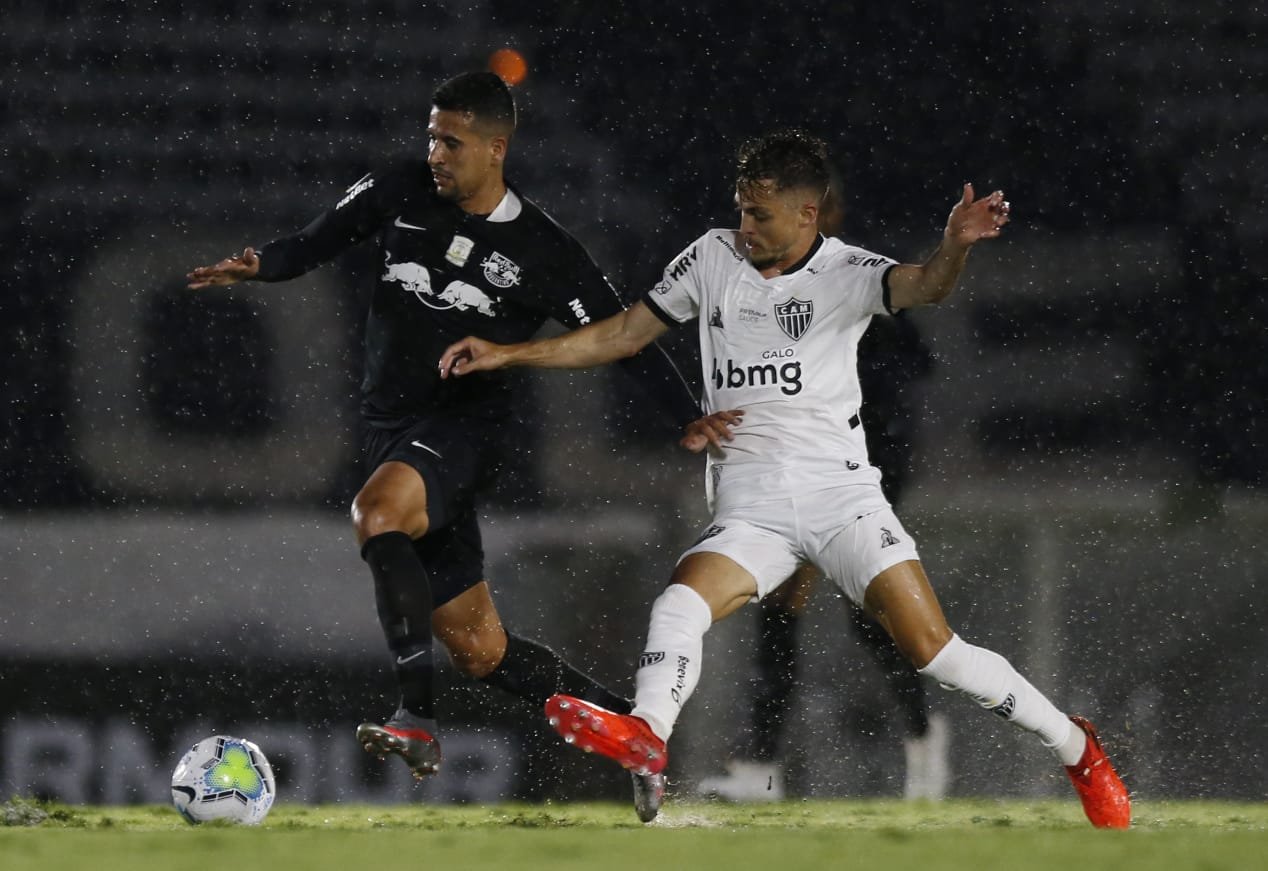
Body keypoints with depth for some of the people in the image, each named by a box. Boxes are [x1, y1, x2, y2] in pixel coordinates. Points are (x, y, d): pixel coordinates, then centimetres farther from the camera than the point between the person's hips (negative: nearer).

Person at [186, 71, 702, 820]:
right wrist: (258, 266, -7)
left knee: (377, 512, -37)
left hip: (468, 427, -5)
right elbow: (321, 242, 13)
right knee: (478, 647, 6)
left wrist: (695, 421, -9)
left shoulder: (544, 252, -6)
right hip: (393, 424, 5)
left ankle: (418, 720, -36)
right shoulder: (401, 190, 3)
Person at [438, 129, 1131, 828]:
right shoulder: (714, 257, 10)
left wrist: (955, 246, -46)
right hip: (748, 511, 3)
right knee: (679, 605, -26)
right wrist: (505, 355, 14)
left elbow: (922, 286, -22)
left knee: (931, 647, -12)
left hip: (840, 494, -3)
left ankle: (1076, 749, 3)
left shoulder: (845, 273, -2)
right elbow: (623, 335, 18)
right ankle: (646, 732, -48)